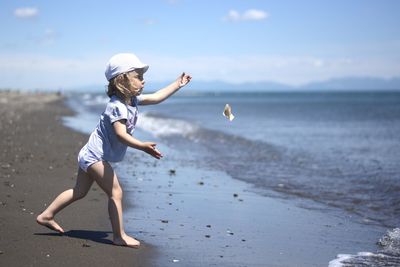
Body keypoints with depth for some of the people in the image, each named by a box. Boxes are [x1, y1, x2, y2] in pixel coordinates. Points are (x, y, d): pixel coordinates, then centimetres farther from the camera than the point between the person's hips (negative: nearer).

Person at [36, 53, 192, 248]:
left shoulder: (132, 100, 6)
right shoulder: (117, 106, -23)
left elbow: (156, 97, 14)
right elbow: (121, 134, -36)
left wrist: (178, 84, 15)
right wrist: (142, 146, -49)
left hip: (90, 154, 11)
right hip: (96, 156, -11)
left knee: (79, 191, 19)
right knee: (115, 192, -10)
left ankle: (46, 216, 29)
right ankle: (119, 236, -6)